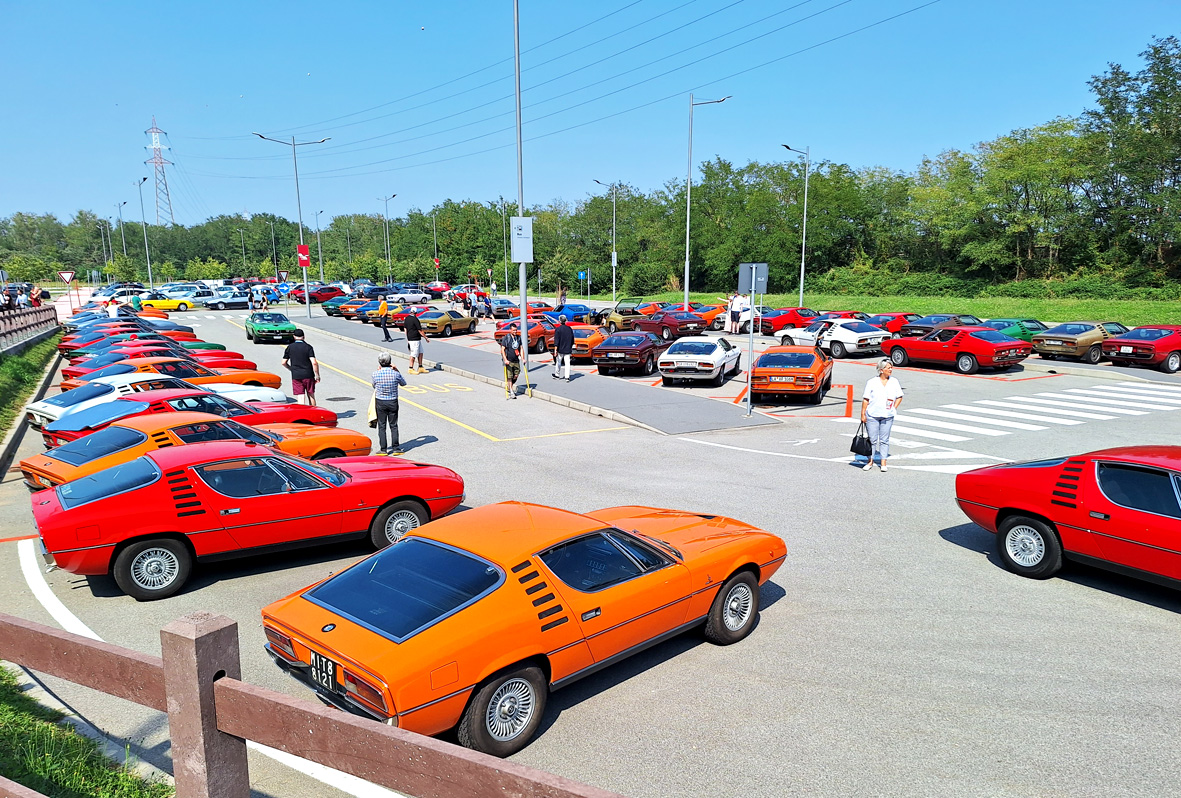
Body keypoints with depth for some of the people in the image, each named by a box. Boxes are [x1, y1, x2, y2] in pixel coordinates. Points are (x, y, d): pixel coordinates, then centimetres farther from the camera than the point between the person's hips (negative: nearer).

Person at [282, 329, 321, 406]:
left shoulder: (289, 347, 1)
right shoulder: (308, 347, -5)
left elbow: (284, 363, 4)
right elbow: (314, 363, -14)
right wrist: (317, 376, -5)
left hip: (296, 376, 1)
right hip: (308, 375, 0)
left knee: (300, 398, 0)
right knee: (311, 395, 13)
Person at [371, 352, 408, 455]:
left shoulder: (376, 374, -11)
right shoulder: (395, 373, -11)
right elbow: (403, 383, 9)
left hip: (380, 402, -1)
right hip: (393, 402, 1)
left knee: (381, 426, 7)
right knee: (393, 426, 10)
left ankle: (383, 449, 8)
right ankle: (396, 448, 11)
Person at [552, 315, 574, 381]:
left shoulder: (558, 329, -11)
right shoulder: (569, 329, 5)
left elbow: (556, 341, -15)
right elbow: (572, 340, 14)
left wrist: (555, 350, -16)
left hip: (560, 349, -3)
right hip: (568, 350, 3)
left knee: (558, 362, 12)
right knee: (567, 363, 1)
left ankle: (556, 375, 26)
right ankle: (567, 377, -4)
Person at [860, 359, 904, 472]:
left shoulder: (894, 381, 6)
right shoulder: (872, 382, -3)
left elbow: (899, 397, 14)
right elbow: (866, 399, -2)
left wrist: (894, 409, 3)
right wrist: (863, 414, -4)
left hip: (887, 416, 2)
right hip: (872, 416, -2)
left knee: (884, 440, 4)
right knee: (872, 439, 4)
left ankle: (883, 462, 12)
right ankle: (870, 461, 16)